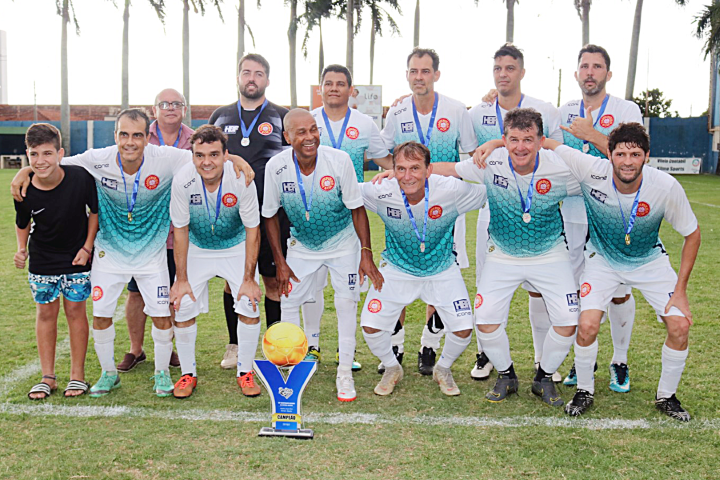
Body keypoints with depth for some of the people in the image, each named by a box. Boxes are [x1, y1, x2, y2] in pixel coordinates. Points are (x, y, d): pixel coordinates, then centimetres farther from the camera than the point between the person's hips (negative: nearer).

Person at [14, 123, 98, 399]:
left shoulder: (80, 178, -23)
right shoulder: (25, 191, -18)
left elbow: (95, 211, -6)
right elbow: (22, 223, 3)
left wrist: (87, 247, -8)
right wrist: (22, 250, -12)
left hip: (77, 256, -1)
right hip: (42, 260, 2)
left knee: (75, 309, 3)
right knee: (46, 312, 7)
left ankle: (78, 375, 16)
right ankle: (48, 377, 19)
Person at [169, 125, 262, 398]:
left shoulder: (242, 180, -26)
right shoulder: (183, 181, -24)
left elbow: (252, 230, -15)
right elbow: (180, 230, -11)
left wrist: (249, 279, -15)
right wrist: (181, 279, -10)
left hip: (236, 248, -1)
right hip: (197, 250, 1)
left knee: (250, 307, -11)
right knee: (182, 308, -7)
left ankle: (245, 372, 10)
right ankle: (188, 373, 14)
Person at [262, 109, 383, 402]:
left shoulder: (339, 160, -24)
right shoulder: (276, 167, -19)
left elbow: (357, 209, -13)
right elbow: (270, 215, -6)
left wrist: (366, 254, -16)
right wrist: (280, 262, -7)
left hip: (342, 242, -1)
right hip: (301, 245, 2)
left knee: (347, 302, -5)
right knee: (289, 301, 2)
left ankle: (345, 373, 9)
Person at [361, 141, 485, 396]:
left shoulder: (452, 190, -26)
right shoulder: (380, 193, -25)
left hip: (442, 270, 0)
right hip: (396, 270, 0)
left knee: (463, 329, -10)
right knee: (371, 327, -10)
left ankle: (443, 369, 25)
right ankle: (392, 368, 24)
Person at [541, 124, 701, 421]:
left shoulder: (666, 187, -26)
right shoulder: (591, 170, -29)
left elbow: (692, 234, -11)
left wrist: (680, 290, -12)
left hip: (649, 261, 1)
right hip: (603, 259, -1)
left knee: (680, 326, -9)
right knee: (587, 326, -18)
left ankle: (666, 396, 17)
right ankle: (584, 391, 10)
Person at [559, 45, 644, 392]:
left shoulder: (627, 110, 0)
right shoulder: (564, 113, 11)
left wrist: (591, 135, -18)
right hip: (573, 213, 3)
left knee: (619, 290, 2)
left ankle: (620, 361, 19)